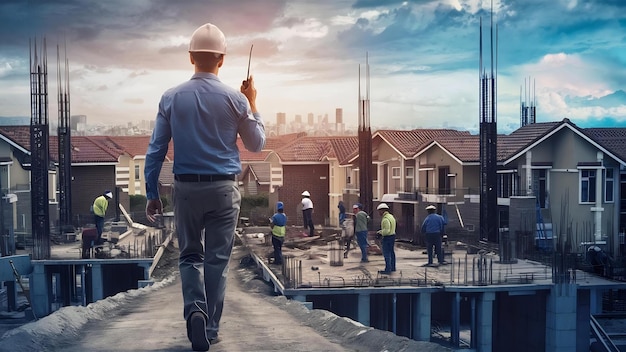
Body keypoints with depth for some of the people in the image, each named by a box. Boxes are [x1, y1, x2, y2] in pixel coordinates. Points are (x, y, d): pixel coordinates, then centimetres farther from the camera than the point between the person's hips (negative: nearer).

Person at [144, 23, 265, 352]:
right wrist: (252, 103, 15)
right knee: (217, 260, 9)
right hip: (223, 189, -1)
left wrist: (151, 194, 7)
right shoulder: (234, 98, -6)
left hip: (186, 188, 1)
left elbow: (156, 149, -1)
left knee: (190, 254, 16)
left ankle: (195, 309, -8)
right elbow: (256, 144, 6)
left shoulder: (171, 97, -2)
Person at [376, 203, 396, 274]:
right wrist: (381, 231, 14)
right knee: (391, 252, 17)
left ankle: (388, 269, -4)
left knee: (386, 253, -5)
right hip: (393, 235, 10)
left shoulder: (385, 219, -21)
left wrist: (380, 232, -10)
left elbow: (386, 230, -26)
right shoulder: (391, 216, 10)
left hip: (388, 237, -10)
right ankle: (392, 267, 26)